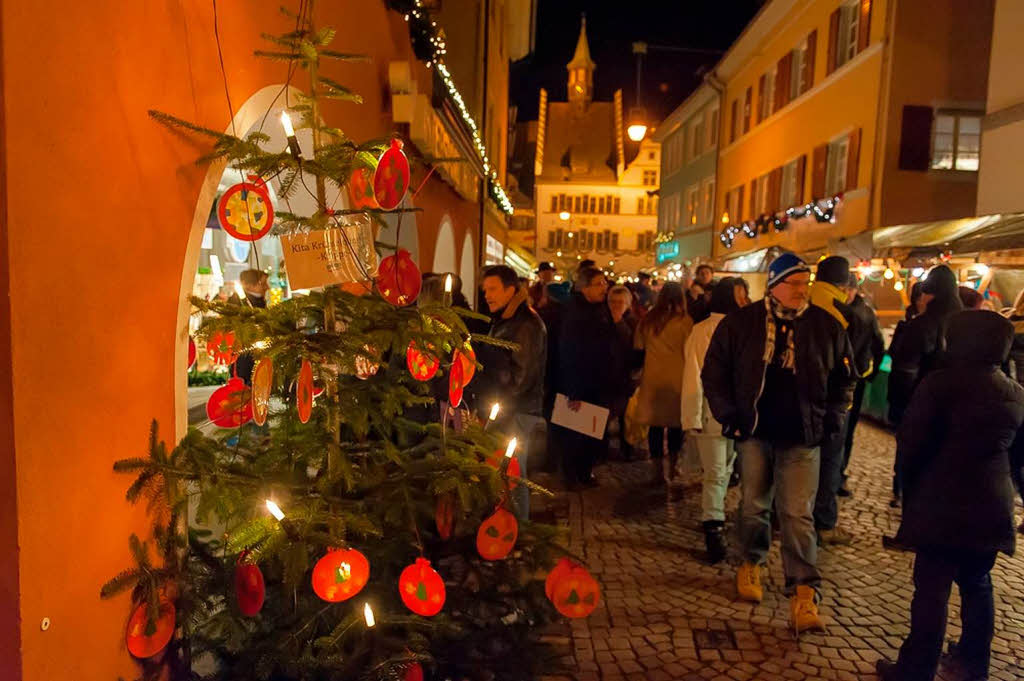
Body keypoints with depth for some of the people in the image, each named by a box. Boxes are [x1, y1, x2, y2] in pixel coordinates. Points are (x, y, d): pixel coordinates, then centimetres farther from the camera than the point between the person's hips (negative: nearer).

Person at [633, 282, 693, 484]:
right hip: (676, 378, -2)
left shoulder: (647, 320, 2)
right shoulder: (685, 321, -7)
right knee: (676, 423, 12)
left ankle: (657, 470, 8)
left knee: (655, 424, 6)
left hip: (652, 378, 2)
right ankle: (672, 466, 21)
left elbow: (638, 346, 9)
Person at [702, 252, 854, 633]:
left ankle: (804, 595, 3)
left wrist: (832, 417, 3)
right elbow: (714, 371, 3)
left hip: (802, 437, 0)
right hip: (755, 432, 1)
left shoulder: (826, 326, 0)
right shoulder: (741, 323, -3)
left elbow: (845, 378, 12)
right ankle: (751, 563, 36)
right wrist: (728, 414, -3)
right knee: (754, 506, 12)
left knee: (798, 514, -4)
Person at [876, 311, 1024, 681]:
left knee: (932, 589, 0)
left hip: (943, 505, -6)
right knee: (976, 584, 21)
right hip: (992, 506, 7)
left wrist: (913, 481, 3)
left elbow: (909, 441, -16)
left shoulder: (941, 383, -16)